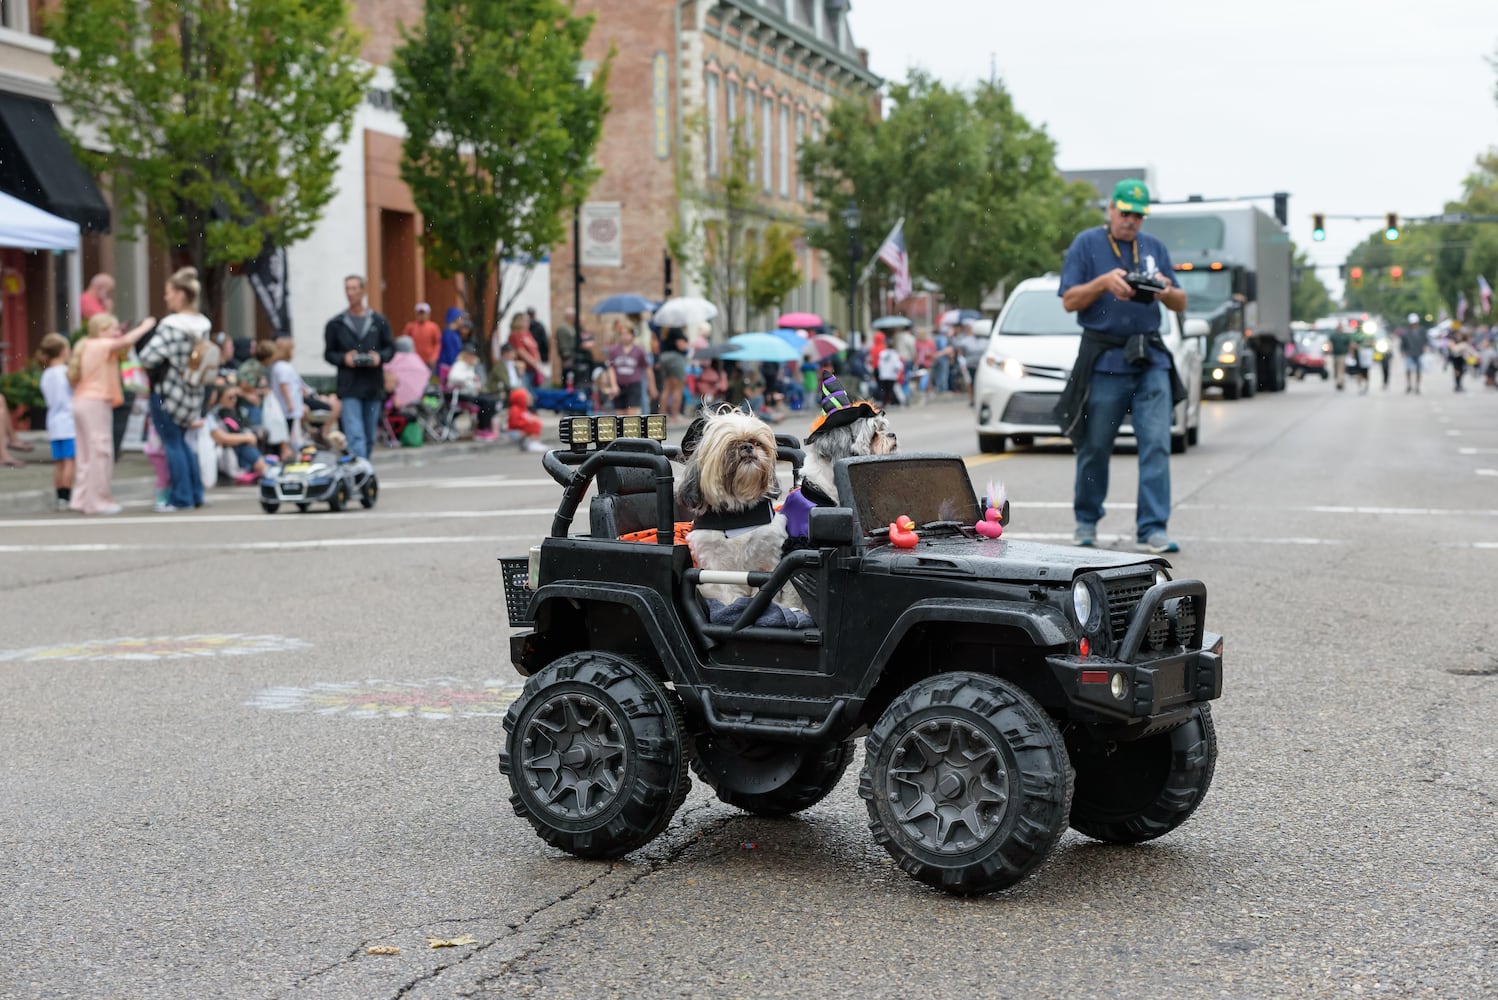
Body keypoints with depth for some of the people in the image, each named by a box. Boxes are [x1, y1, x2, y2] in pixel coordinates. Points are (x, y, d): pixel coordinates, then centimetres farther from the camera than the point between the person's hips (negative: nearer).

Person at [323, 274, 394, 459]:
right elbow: (328, 353, 8)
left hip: (374, 387, 2)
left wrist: (380, 356, -10)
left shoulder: (379, 322, 8)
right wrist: (344, 358, -12)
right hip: (349, 388, -2)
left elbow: (391, 348, 11)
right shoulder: (335, 324, 5)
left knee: (370, 436, 11)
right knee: (355, 435, -13)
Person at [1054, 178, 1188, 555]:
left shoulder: (1154, 248, 16)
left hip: (1151, 360, 3)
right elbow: (1069, 301, -2)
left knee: (1156, 444, -8)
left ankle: (1153, 528, -9)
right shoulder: (1087, 244, 5)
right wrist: (1104, 282, -17)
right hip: (1104, 360, -3)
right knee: (1095, 447, 4)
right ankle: (1086, 521, 21)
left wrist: (1167, 291, -8)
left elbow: (1181, 304, 15)